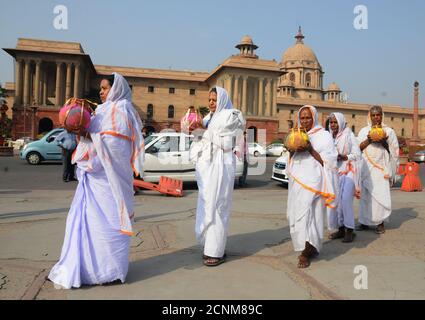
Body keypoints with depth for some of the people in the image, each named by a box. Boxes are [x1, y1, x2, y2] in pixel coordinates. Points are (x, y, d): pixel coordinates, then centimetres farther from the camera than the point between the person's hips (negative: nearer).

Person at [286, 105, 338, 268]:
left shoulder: (324, 136, 2)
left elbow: (328, 161, -5)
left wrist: (310, 150, -15)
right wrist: (292, 150, -2)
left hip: (313, 180, -6)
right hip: (297, 180, 6)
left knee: (306, 213, -13)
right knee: (295, 214, 4)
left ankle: (305, 252, -5)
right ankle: (311, 248, 17)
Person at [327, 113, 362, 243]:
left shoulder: (349, 136, -2)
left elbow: (357, 155, -5)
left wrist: (342, 157, -19)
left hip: (347, 171, -5)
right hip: (334, 172, 5)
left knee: (345, 200, -15)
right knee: (336, 201, 2)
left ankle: (349, 230, -6)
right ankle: (341, 228, 13)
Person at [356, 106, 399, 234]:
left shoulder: (389, 131, 8)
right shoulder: (364, 131, 12)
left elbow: (394, 151, 6)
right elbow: (358, 148, 4)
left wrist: (384, 142, -10)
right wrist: (368, 140, -11)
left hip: (381, 167, -1)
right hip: (366, 167, 1)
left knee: (381, 194, -8)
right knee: (365, 194, 0)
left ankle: (380, 222, 3)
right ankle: (365, 221, 9)